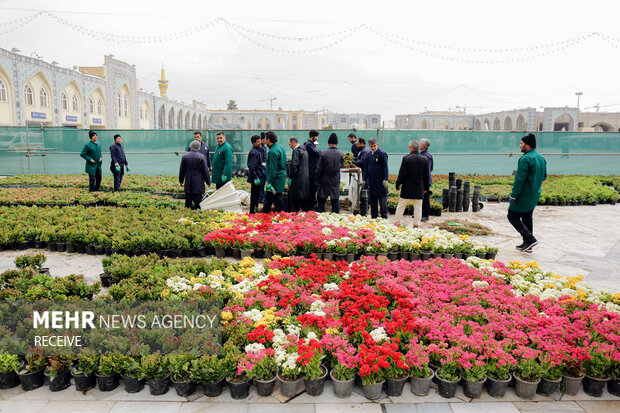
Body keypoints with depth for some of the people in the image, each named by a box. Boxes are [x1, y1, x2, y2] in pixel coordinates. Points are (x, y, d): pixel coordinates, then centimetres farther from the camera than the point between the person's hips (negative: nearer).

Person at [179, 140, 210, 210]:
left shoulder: (184, 156, 2)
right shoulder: (201, 157, -9)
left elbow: (181, 170, 9)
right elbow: (205, 171, -6)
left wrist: (181, 181, 20)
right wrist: (208, 182, 2)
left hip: (188, 183, 4)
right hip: (198, 183, -4)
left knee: (188, 199, 13)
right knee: (198, 200, -2)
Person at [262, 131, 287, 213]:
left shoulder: (273, 151, -20)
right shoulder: (280, 147, 10)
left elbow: (273, 169, -22)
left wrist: (269, 182, -19)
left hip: (276, 179, -10)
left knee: (277, 199, -1)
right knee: (268, 198, 18)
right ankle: (263, 215, 27)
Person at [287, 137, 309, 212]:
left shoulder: (296, 150, -10)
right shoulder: (304, 150, 16)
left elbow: (294, 165, -18)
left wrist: (290, 177, -11)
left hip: (298, 180, -9)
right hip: (306, 180, 9)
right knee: (304, 201, 13)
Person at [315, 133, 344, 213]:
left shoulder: (323, 153, -11)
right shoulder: (341, 154, -5)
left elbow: (319, 169, -8)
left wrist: (317, 180, -1)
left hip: (324, 180, -1)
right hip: (336, 181, 1)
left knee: (321, 201, 8)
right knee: (335, 200, 8)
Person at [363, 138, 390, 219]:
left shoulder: (382, 154, -5)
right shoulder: (368, 155, 11)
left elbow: (385, 167, -8)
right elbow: (365, 168, 15)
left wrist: (385, 179, -14)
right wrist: (364, 179, 7)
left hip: (380, 181, -5)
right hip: (371, 181, 5)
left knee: (382, 200, -2)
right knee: (372, 201, 10)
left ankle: (384, 217, 3)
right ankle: (374, 216, 18)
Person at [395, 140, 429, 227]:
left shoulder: (406, 158, -11)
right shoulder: (425, 159, 1)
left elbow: (402, 173, -9)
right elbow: (426, 175, 6)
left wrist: (398, 184, 1)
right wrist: (426, 187, 14)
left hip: (407, 188, -3)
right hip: (419, 188, 3)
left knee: (401, 206, 8)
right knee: (418, 207, 8)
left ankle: (397, 222, 11)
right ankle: (416, 224, 9)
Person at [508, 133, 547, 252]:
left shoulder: (525, 159, -18)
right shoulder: (541, 158, 11)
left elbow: (520, 179, -22)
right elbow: (544, 176, 19)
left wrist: (513, 195, -19)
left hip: (524, 195, -9)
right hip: (535, 195, 9)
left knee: (513, 216, 0)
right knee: (527, 218, 16)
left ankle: (530, 239, -8)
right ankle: (527, 244, 20)